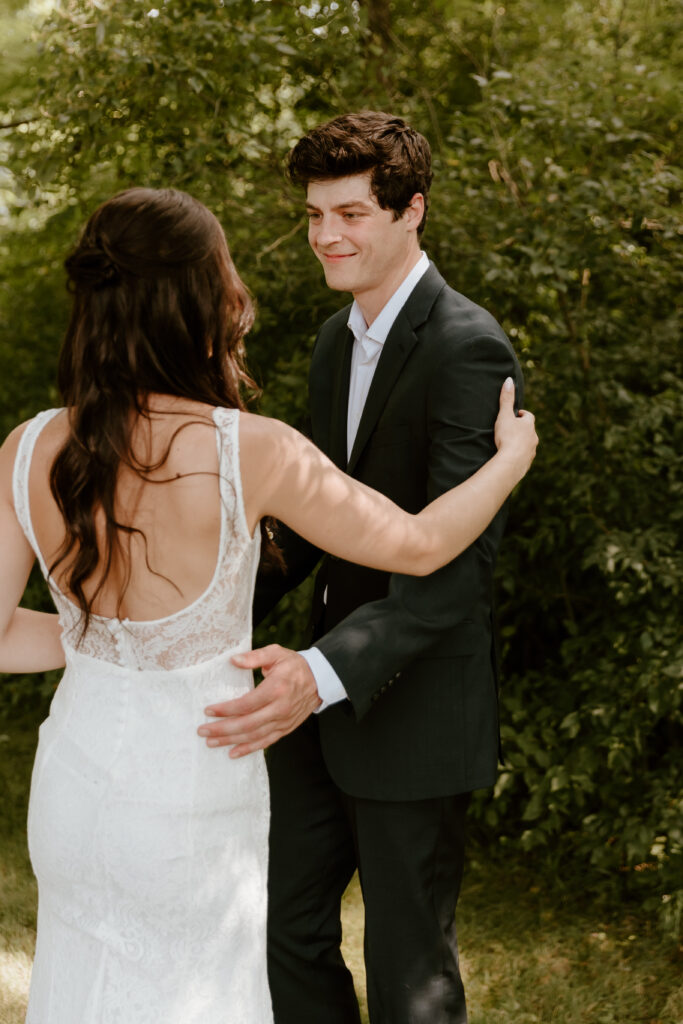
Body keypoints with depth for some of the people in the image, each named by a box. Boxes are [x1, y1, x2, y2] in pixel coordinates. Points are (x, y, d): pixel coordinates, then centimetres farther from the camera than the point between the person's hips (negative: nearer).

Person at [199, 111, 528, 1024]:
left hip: (419, 704, -8)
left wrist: (324, 675, -39)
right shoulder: (336, 341, 9)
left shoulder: (469, 349, -19)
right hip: (327, 697, 8)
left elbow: (458, 556, -28)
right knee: (288, 926, 17)